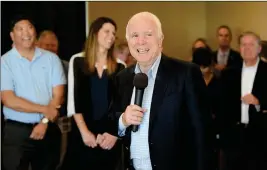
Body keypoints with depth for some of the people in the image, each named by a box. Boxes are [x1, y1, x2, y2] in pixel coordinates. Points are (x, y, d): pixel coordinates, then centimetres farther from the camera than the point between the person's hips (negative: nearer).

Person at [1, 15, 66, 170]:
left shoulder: (51, 59, 4)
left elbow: (58, 95, 0)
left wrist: (45, 122, -11)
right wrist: (45, 110, -13)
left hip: (48, 130, 2)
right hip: (16, 132, -2)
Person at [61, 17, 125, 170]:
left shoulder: (120, 67, 6)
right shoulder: (78, 61, 2)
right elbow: (74, 99, -3)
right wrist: (84, 131, -10)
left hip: (110, 135, 1)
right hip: (82, 134, -1)